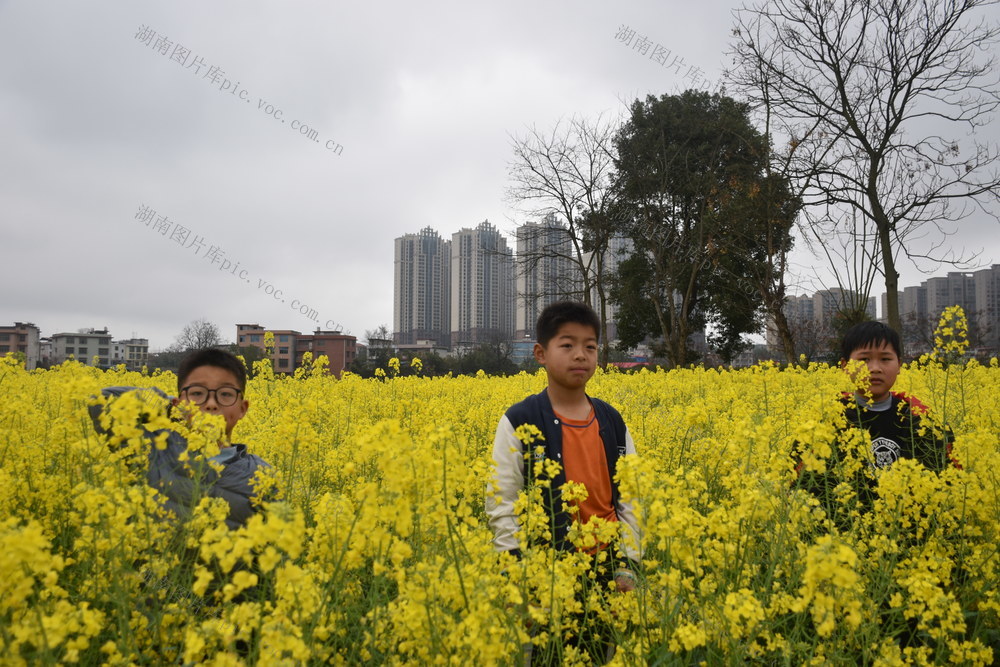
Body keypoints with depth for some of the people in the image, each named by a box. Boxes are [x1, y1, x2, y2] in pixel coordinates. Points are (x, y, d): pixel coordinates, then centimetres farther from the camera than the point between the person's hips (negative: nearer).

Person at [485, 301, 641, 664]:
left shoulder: (613, 423, 4)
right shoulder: (519, 423, -9)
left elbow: (628, 499, 8)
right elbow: (501, 504, -8)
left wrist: (627, 566, 3)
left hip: (604, 569, 4)